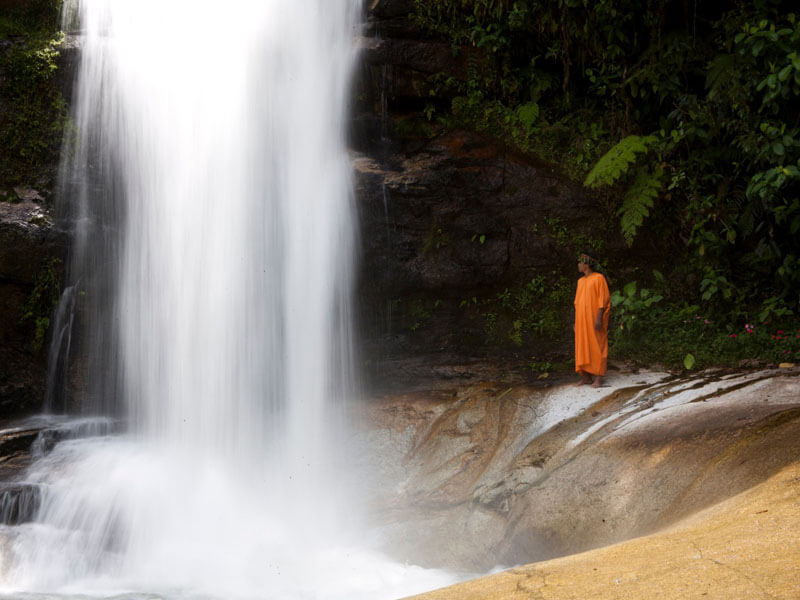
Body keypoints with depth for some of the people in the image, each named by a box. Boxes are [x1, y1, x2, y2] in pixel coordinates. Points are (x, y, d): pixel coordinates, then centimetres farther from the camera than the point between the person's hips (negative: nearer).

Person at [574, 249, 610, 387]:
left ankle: (598, 377, -2)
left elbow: (603, 300, -12)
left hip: (594, 320, -7)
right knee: (583, 347, 5)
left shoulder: (598, 278, -7)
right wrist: (576, 322, 14)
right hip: (582, 321, 7)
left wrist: (599, 319, -19)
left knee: (596, 348, -4)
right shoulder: (581, 281, 15)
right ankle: (586, 377, 9)